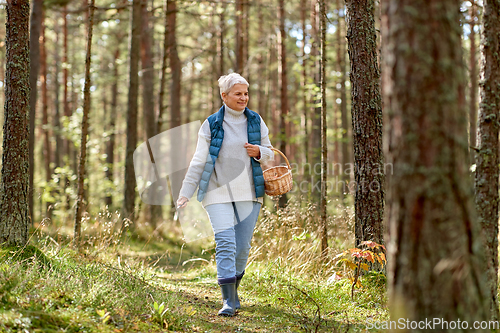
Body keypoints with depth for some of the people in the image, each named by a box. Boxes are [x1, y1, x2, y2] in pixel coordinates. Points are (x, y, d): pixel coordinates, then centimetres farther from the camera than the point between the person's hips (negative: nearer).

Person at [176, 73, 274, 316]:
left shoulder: (256, 121, 8)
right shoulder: (211, 125, 1)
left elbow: (270, 154, 17)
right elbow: (199, 161, 3)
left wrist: (259, 152, -7)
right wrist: (185, 193, -1)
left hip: (248, 194, 3)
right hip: (218, 194, -2)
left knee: (242, 246, 3)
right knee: (225, 244, -13)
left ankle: (233, 290, 24)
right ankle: (228, 301, -13)